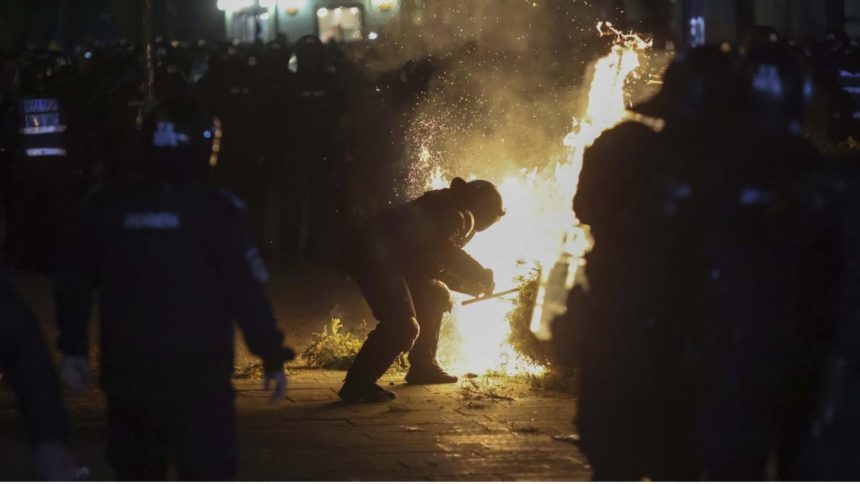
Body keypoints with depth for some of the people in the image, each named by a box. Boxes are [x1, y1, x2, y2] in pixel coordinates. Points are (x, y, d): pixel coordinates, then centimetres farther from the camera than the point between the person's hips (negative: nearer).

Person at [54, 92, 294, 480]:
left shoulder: (109, 210, 3)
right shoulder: (216, 211, -11)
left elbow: (73, 284, 9)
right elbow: (247, 293, -12)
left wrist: (73, 348, 18)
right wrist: (272, 358, -2)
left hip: (126, 371, 5)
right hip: (196, 373, -5)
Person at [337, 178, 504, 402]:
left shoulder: (455, 215, 26)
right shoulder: (460, 215, -6)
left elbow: (434, 265, 31)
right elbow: (440, 248, -25)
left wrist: (474, 284, 23)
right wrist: (483, 275, -15)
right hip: (372, 255, -11)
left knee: (436, 296, 24)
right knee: (402, 325, -23)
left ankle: (423, 367, 27)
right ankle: (358, 383, -23)